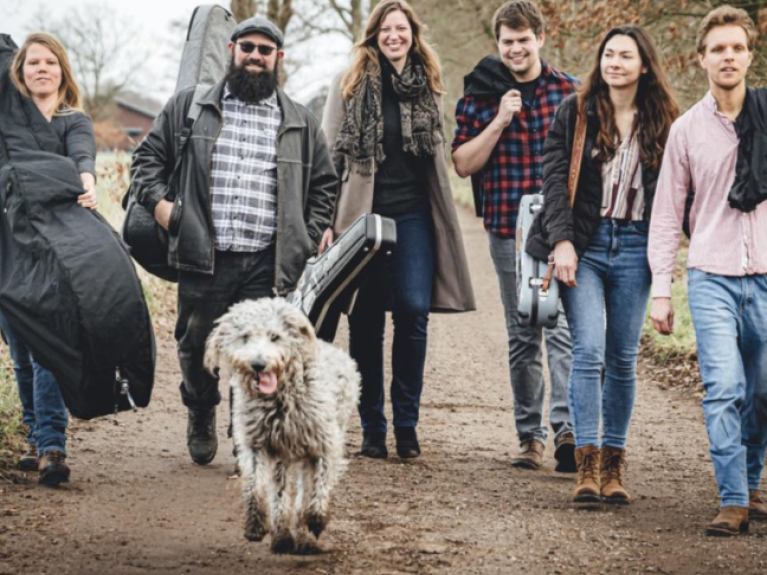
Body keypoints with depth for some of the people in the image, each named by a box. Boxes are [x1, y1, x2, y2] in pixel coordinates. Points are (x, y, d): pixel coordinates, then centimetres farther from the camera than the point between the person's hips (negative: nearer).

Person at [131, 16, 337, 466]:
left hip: (268, 264, 0)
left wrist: (310, 236, 9)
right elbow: (148, 156, 13)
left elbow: (325, 183, 20)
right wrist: (158, 200, -3)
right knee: (197, 346, 9)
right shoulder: (190, 107, 11)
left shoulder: (301, 123, 14)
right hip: (204, 260, 0)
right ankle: (201, 413, 35)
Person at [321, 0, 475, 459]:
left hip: (413, 215, 1)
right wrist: (326, 219, -5)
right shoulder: (350, 86, 4)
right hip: (362, 213, -1)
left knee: (414, 311, -10)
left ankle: (407, 424, 1)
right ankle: (372, 427, 12)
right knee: (366, 321, 2)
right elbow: (329, 158, 2)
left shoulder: (430, 87, 12)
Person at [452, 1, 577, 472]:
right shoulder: (480, 94, 4)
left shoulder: (569, 90, 4)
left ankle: (567, 428, -20)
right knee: (523, 337, 8)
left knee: (563, 329, -14)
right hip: (508, 230, 2)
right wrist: (499, 122, -12)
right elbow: (463, 164, 0)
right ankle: (531, 436, 14)